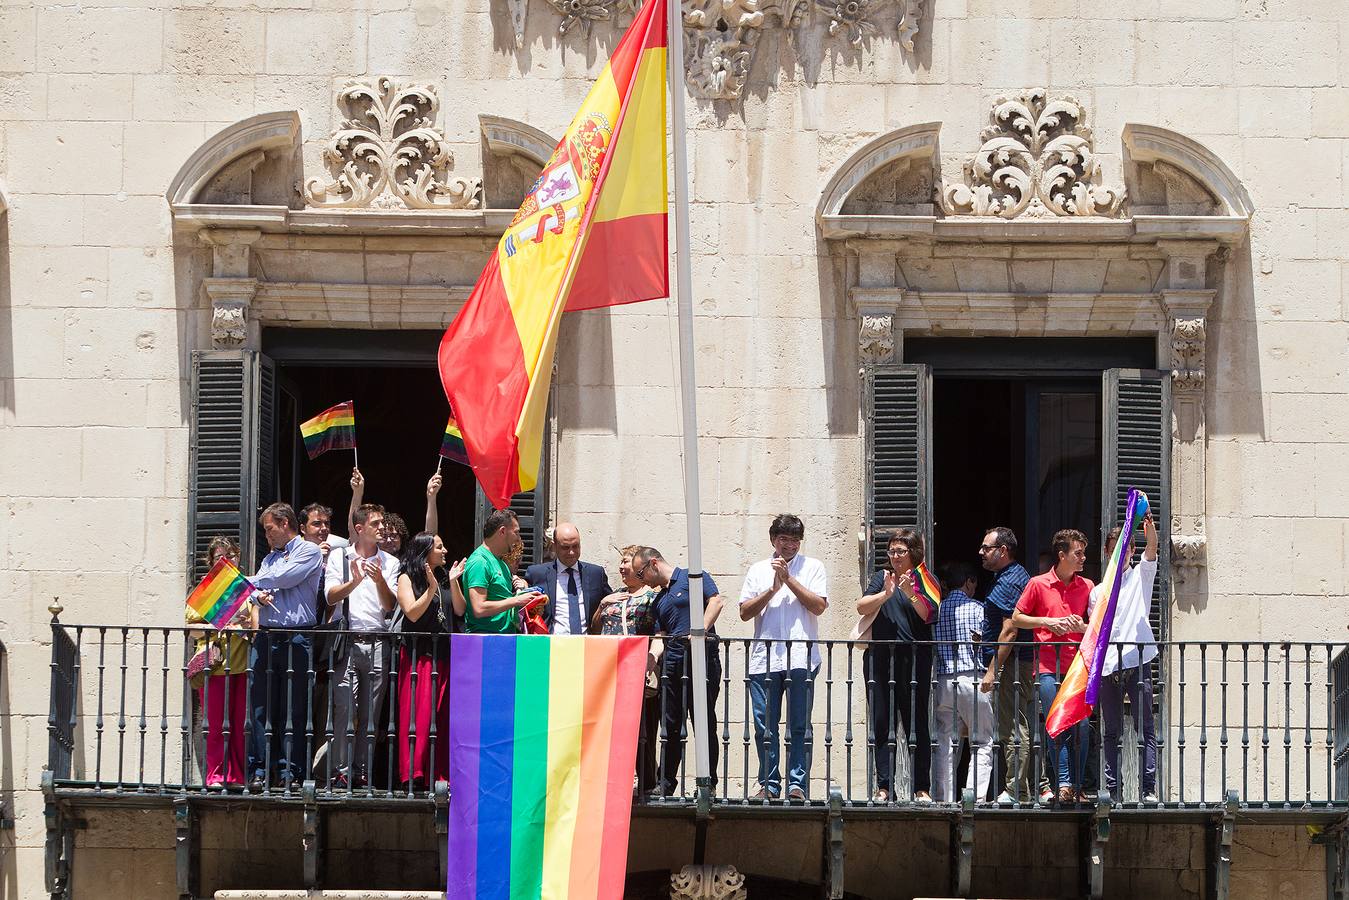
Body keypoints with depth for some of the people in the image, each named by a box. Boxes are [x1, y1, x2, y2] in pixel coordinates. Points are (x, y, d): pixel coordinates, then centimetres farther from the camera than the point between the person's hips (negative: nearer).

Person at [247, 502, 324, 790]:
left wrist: (247, 583, 4)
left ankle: (290, 771, -3)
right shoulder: (270, 558, 24)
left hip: (296, 639, -6)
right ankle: (261, 769, 2)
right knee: (261, 705, 0)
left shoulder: (309, 551, 3)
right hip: (266, 635, 6)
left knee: (293, 709, -4)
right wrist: (259, 595, -9)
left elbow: (284, 578, -8)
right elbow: (256, 588, 15)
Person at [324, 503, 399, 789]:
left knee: (371, 713, 2)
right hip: (348, 642, -2)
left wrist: (379, 581, -12)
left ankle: (362, 772, 6)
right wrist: (354, 581, -17)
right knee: (344, 709, -9)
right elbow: (331, 596, 0)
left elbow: (390, 605, 6)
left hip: (378, 644, 2)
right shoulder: (339, 557, 10)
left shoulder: (390, 563, 14)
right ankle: (341, 773, -7)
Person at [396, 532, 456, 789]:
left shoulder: (440, 580, 18)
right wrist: (431, 589, -17)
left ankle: (437, 774, 3)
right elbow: (413, 613, -10)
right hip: (417, 655, -6)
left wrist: (453, 582, 2)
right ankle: (414, 774, -11)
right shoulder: (407, 578, 2)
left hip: (441, 656, 6)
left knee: (441, 717, 2)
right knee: (418, 714, -10)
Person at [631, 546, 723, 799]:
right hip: (671, 664, 7)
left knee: (704, 722, -4)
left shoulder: (691, 577, 4)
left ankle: (708, 783, 0)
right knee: (670, 726, 6)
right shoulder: (658, 600, 23)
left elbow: (715, 600, -9)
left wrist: (701, 629, -21)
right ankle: (666, 783, 11)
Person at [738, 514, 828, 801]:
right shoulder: (758, 570, 17)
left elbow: (819, 606, -3)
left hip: (801, 658, -2)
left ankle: (798, 785, -3)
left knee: (799, 724, -5)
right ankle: (769, 785, 6)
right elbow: (745, 612, 9)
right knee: (765, 724, 1)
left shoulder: (812, 567, 10)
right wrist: (772, 589, -3)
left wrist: (789, 580, -6)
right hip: (764, 657, 2)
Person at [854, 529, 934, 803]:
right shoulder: (882, 578, 15)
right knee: (882, 725, 1)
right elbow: (862, 607, 2)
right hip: (880, 657, 2)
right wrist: (886, 593, -14)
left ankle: (922, 788, 2)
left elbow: (927, 616, -6)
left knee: (916, 724, -1)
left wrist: (910, 594, -22)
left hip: (914, 659, -2)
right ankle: (884, 787, 3)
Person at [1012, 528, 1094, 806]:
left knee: (1081, 726, -4)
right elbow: (1016, 618, 8)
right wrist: (1047, 622, -5)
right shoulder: (1038, 584, 4)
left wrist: (1083, 627, -4)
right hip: (1049, 666, -3)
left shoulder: (1087, 586, 13)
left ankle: (1076, 786, 2)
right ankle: (1063, 784, -11)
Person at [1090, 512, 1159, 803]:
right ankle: (1113, 789, 4)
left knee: (1145, 729, -7)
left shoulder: (1140, 576, 11)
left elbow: (1151, 547, -8)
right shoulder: (1099, 591, 19)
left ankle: (1148, 788, -11)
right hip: (1108, 667, 3)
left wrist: (1148, 522, -26)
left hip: (1137, 661, -3)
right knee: (1111, 732, 3)